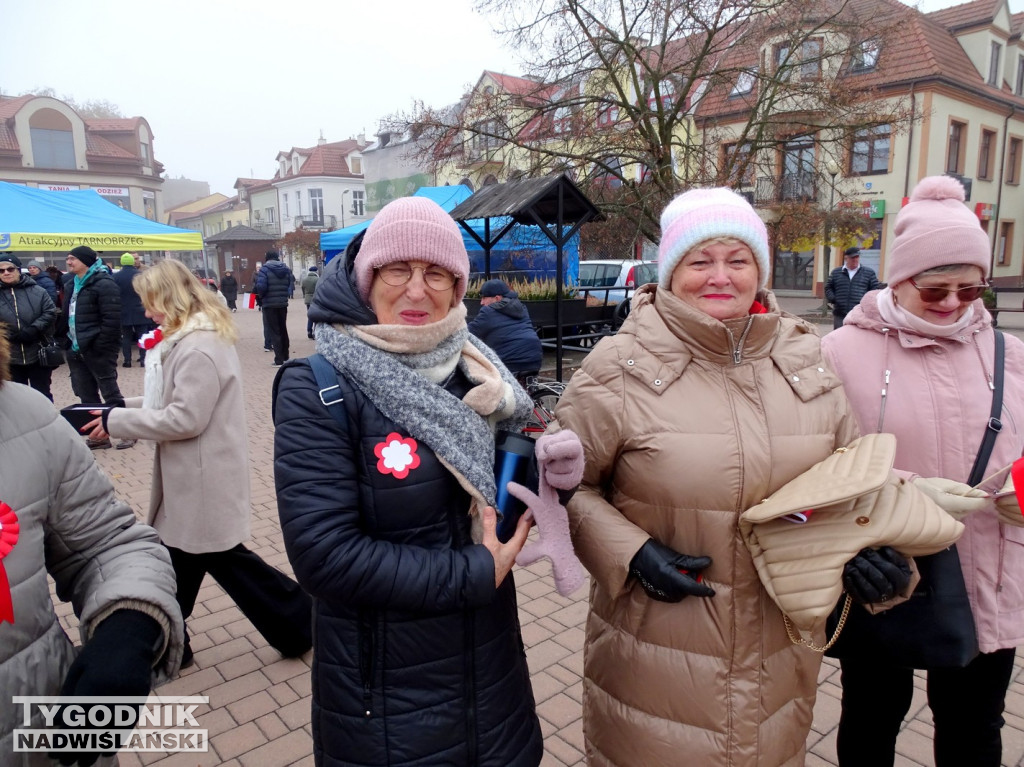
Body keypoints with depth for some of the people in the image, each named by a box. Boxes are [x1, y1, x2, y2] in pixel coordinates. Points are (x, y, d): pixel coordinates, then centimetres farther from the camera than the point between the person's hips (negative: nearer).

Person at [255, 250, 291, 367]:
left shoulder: (264, 270, -9)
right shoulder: (286, 269, 6)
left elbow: (261, 287, -18)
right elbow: (291, 283, 1)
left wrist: (261, 296, 1)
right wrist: (284, 295, 10)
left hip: (269, 305, -4)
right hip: (283, 304, 5)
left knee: (273, 331, 0)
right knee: (283, 330, 17)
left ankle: (279, 360, -3)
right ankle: (285, 357, 26)